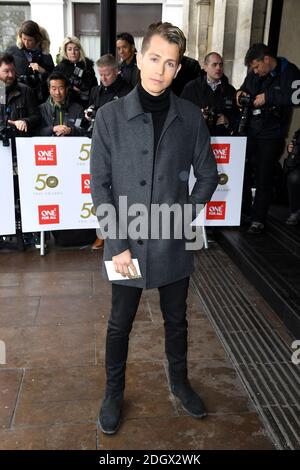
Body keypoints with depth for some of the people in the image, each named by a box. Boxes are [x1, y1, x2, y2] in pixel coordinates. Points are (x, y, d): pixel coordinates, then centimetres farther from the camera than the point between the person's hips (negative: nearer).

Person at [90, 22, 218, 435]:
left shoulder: (191, 117, -3)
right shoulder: (110, 116, -7)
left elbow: (207, 175, 7)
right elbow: (100, 185, -7)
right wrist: (118, 243, -11)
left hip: (174, 243, 2)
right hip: (128, 244, -1)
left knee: (176, 319, 20)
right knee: (120, 324, 15)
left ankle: (179, 381, 45)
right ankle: (114, 392, 39)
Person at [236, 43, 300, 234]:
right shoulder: (254, 73, 9)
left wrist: (268, 96, -23)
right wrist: (241, 92, 4)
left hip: (271, 136, -6)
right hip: (250, 132, 6)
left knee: (263, 179, -2)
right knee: (243, 173, 9)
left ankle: (259, 219, 9)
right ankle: (244, 211, 25)